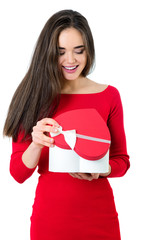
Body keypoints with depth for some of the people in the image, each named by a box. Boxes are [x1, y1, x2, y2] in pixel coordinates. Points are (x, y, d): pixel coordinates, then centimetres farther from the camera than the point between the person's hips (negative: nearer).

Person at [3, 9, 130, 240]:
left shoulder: (109, 96, -3)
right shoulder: (34, 98, -3)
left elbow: (121, 160, 4)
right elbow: (18, 174, -5)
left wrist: (99, 171, -16)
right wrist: (36, 143, -23)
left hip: (99, 219, 0)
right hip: (49, 217, 0)